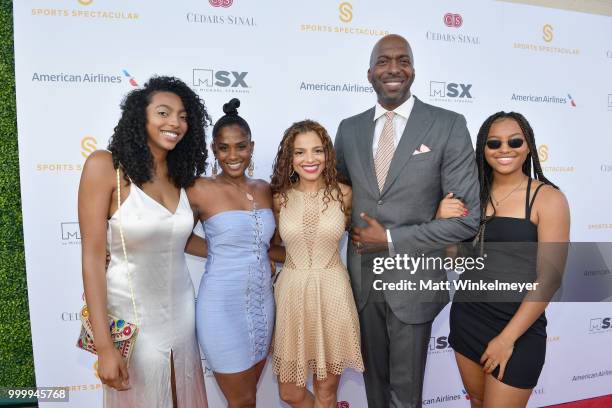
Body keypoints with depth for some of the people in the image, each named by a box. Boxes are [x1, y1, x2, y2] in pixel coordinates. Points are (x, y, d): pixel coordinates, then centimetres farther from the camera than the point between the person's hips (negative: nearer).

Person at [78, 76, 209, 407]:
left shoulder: (180, 175, 2)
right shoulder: (105, 166, -14)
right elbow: (93, 259, -14)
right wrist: (104, 346, -15)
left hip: (181, 314, 5)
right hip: (134, 319, -5)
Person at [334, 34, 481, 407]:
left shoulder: (448, 126, -10)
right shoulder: (349, 128, 2)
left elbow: (469, 217, -13)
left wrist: (390, 239, -16)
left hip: (413, 282, -3)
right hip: (362, 280, 4)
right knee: (375, 377, 23)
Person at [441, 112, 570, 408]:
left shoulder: (548, 198, -10)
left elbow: (549, 278, -13)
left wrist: (507, 338, -14)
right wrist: (442, 219, -12)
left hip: (518, 329, -4)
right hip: (466, 317, 5)